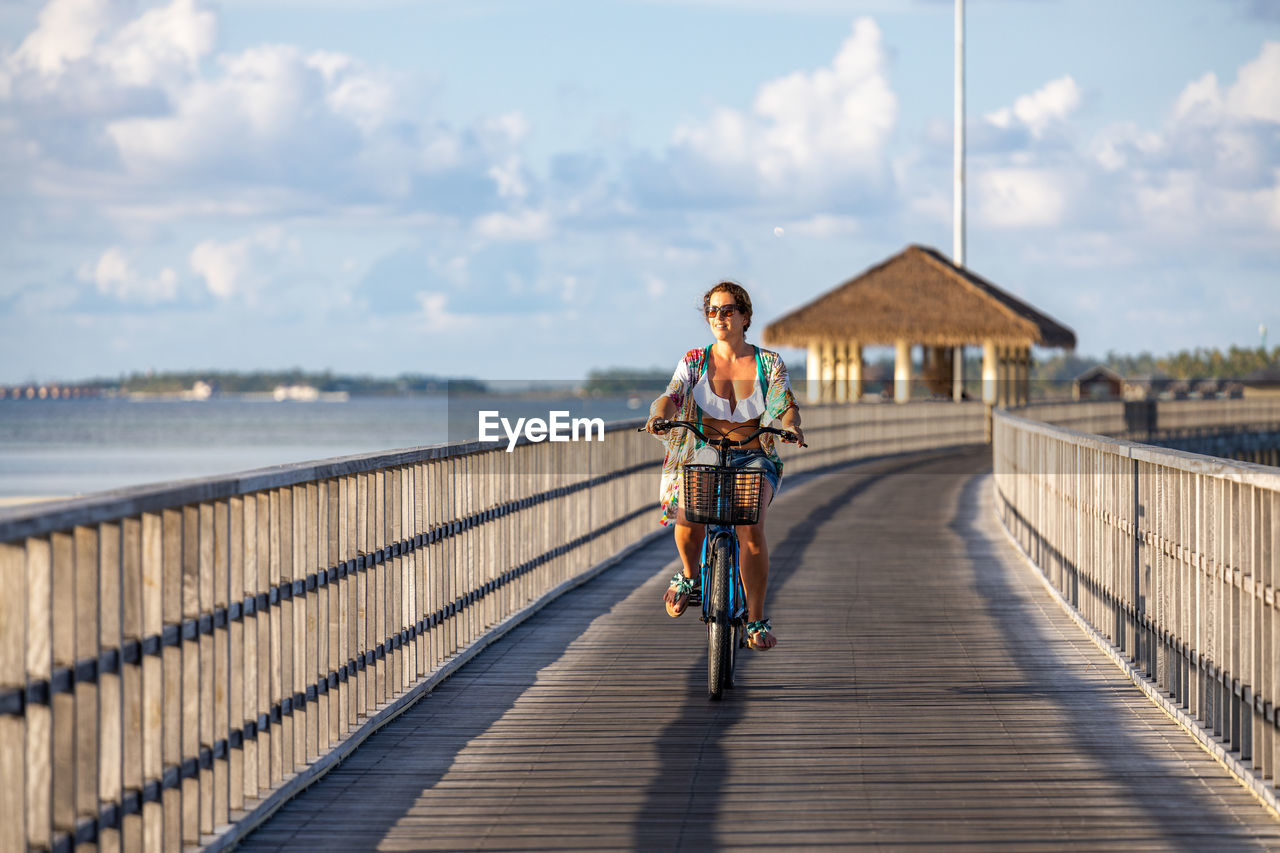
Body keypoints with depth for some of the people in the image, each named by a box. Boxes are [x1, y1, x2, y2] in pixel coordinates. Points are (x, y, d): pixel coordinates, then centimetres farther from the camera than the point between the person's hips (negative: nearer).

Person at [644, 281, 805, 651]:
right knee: (687, 518, -31)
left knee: (751, 528, -29)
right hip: (706, 455, 1)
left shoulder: (769, 363, 2)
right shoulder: (695, 361, 3)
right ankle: (689, 574, 4)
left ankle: (756, 620, -15)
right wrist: (658, 415, -35)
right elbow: (672, 395, -11)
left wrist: (790, 425, -33)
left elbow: (785, 405, -9)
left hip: (754, 458, -1)